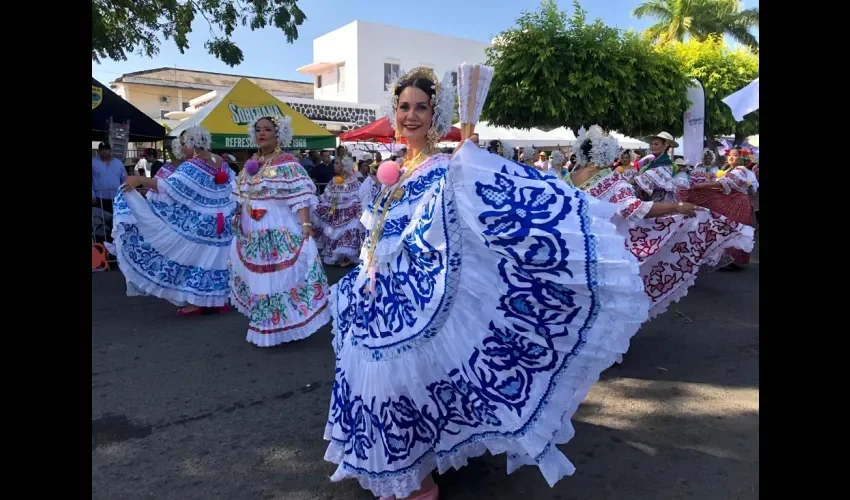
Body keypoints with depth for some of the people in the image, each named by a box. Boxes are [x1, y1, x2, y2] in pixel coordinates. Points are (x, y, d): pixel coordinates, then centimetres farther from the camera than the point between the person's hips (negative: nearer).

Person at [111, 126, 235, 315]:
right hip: (220, 225, 7)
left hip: (198, 225, -7)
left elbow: (169, 187, -25)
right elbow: (235, 189, 14)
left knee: (194, 256, 3)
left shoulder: (192, 166, -17)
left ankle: (197, 301, 6)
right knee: (213, 258, 11)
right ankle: (218, 300, 15)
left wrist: (140, 180, -24)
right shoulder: (221, 164, 7)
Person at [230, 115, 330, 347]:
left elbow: (301, 196, -17)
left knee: (281, 277, -3)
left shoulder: (287, 163, -9)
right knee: (257, 279, 15)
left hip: (280, 233, -7)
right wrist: (237, 220, 18)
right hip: (251, 234, 7)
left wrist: (306, 225, -25)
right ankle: (264, 325, 31)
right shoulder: (250, 163, 12)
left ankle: (281, 326, 12)